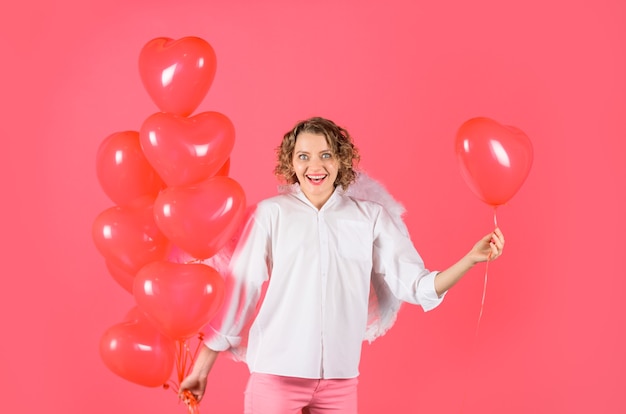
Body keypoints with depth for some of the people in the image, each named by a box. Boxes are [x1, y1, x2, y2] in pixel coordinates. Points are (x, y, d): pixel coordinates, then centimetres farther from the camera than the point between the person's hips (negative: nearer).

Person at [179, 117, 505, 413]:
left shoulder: (373, 217, 4)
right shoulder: (272, 213, 0)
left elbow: (414, 285, 0)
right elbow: (239, 288, 0)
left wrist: (471, 258, -14)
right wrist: (202, 367, 2)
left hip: (340, 377, 2)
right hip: (275, 373, -2)